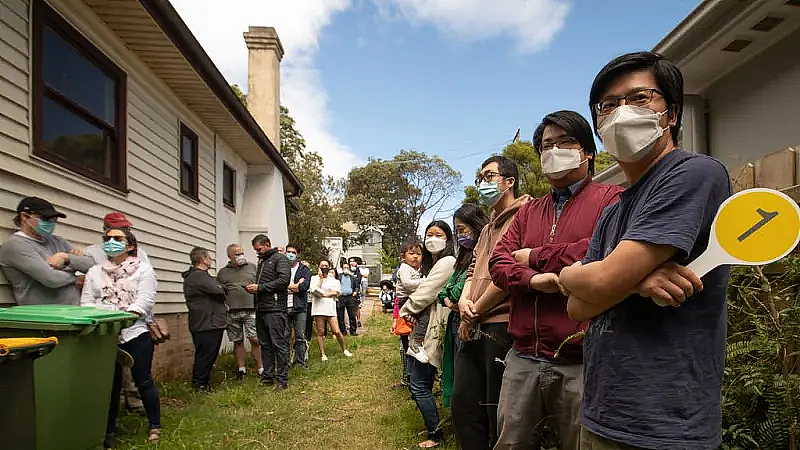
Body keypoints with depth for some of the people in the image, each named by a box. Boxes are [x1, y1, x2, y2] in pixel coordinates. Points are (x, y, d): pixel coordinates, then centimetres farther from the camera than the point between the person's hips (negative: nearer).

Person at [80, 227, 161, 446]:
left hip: (136, 332, -3)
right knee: (110, 384, 11)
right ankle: (109, 431, 24)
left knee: (143, 381, 3)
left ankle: (154, 426, 17)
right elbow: (86, 302, 7)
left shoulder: (143, 269, 1)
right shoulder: (94, 272, 14)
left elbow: (145, 300, -9)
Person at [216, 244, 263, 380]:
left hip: (251, 310, -2)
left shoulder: (253, 267, 10)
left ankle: (260, 369, 1)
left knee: (255, 340, -7)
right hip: (232, 312, 2)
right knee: (238, 342, 8)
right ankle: (241, 369, 19)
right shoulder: (222, 272, 14)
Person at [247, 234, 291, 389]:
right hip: (261, 309, 9)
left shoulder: (279, 259, -3)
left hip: (275, 308, -8)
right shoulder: (261, 262, 23)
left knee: (279, 344, -4)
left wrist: (260, 287, -14)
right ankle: (268, 376, 20)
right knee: (265, 344, 12)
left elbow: (284, 280, -16)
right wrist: (253, 288, 5)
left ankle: (282, 379, 1)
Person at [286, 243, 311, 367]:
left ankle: (300, 362, 9)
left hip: (299, 307, -1)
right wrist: (295, 286, -8)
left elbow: (305, 286, -8)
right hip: (284, 307, 1)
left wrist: (287, 287, -4)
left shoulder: (304, 270, 8)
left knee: (300, 337, 1)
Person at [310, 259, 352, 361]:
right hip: (318, 308, -1)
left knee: (337, 332, -3)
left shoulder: (333, 279, 14)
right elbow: (314, 290, -7)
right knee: (320, 332, 1)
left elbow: (337, 292, 1)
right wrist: (321, 278, -3)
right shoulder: (314, 278, 8)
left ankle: (344, 350, 15)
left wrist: (324, 294, -8)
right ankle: (323, 354, 11)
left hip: (330, 308, 1)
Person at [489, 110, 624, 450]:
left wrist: (534, 257, -5)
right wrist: (532, 280, -16)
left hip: (581, 361, -5)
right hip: (523, 358, 5)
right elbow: (498, 262, 7)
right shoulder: (529, 211, 17)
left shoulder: (612, 199, 0)